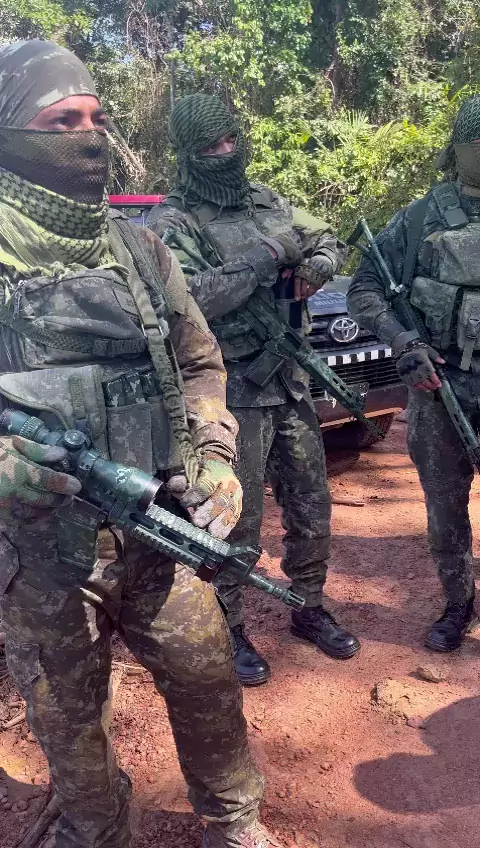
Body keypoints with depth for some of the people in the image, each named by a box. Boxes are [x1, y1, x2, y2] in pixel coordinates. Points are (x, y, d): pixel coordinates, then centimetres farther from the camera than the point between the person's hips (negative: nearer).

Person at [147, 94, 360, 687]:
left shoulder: (267, 201, 13)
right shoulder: (172, 221, -8)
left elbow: (328, 243, 22)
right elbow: (188, 299, -24)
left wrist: (313, 267, -2)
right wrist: (266, 256, -18)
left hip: (291, 378, 7)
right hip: (234, 392, -6)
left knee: (311, 508, 15)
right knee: (237, 523, 3)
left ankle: (309, 609, 35)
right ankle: (229, 631, 23)